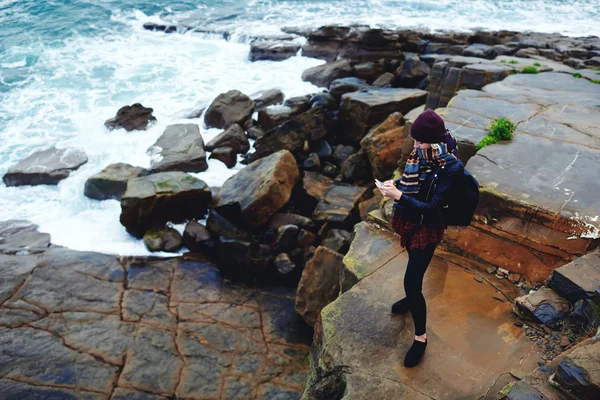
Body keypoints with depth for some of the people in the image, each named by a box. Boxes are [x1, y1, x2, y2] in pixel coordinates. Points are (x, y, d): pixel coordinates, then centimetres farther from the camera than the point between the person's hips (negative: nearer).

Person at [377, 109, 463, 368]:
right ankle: (413, 296, 57)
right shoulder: (422, 152, -7)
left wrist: (398, 196, -33)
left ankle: (420, 337, 15)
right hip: (408, 219, 7)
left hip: (426, 227, -7)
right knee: (413, 261, 29)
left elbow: (432, 207, -27)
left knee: (411, 281, -5)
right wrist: (395, 183, -8)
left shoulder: (451, 167, -27)